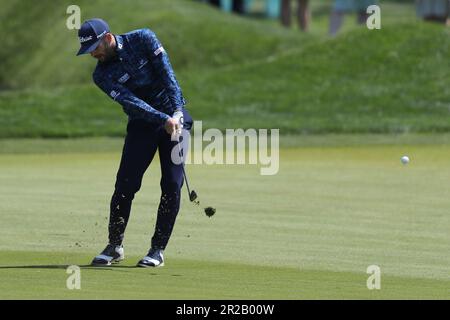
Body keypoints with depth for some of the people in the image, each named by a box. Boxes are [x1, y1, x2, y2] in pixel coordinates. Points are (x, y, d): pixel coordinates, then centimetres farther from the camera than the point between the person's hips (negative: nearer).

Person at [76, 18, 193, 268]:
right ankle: (114, 246, 7)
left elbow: (167, 74, -14)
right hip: (142, 123, 1)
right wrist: (163, 120, -31)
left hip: (174, 116, -1)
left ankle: (158, 249, -3)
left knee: (172, 185, -8)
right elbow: (130, 101, -19)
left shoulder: (143, 39, -9)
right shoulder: (102, 75, -7)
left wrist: (177, 112, -23)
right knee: (125, 184, -7)